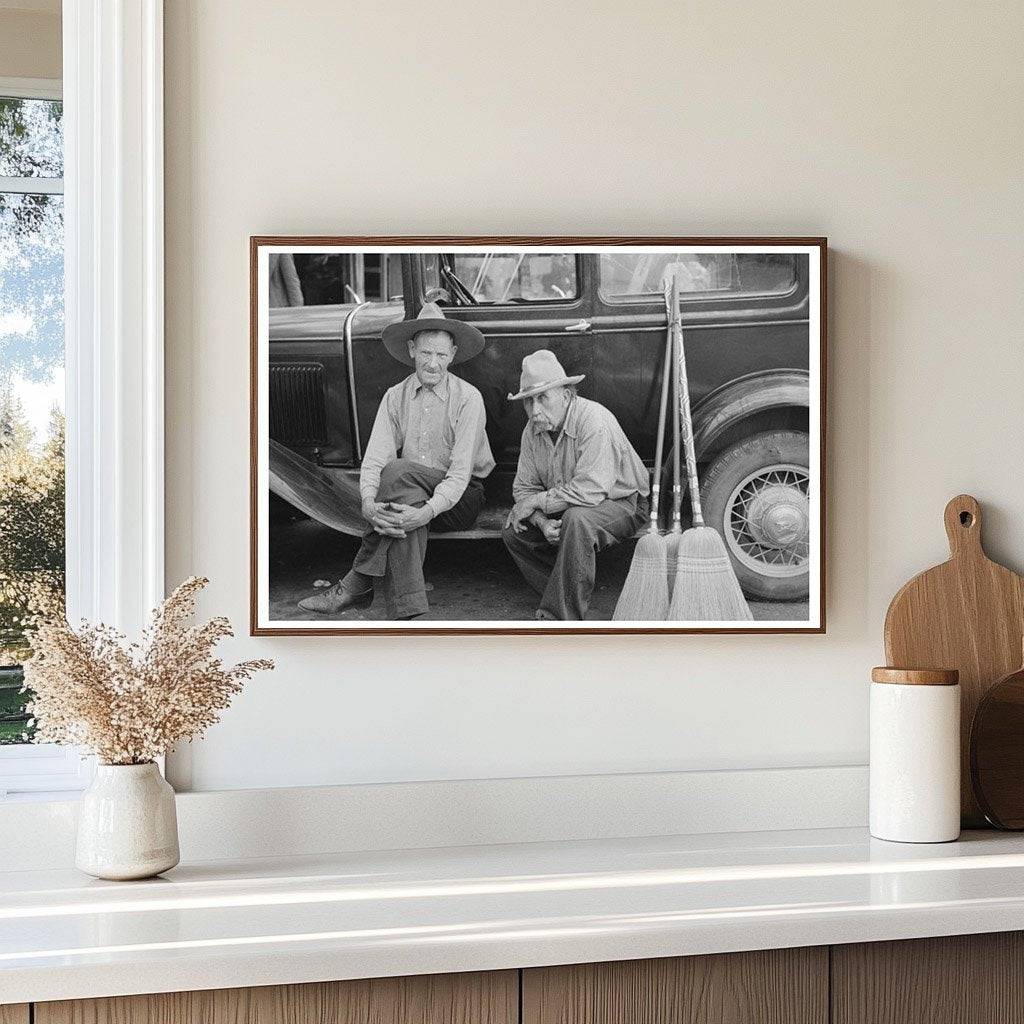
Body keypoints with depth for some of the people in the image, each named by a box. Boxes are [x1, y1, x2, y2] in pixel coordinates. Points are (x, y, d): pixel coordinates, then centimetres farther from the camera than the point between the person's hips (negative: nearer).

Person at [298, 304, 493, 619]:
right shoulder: (395, 397, 4)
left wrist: (428, 510, -35)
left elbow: (461, 471, -17)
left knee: (398, 471, -31)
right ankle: (405, 609, -35)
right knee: (405, 498, -35)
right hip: (410, 491, 3)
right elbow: (374, 458, -6)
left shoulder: (468, 398, -9)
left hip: (460, 499, -3)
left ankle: (356, 584, -27)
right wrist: (369, 503, -28)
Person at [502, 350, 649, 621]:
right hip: (564, 511, 8)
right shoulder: (533, 430, -4)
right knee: (513, 532, -7)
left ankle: (562, 617, -29)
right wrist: (542, 521, -20)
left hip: (621, 504, -8)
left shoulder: (594, 421, -27)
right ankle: (567, 594, 0)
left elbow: (591, 489, -34)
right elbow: (524, 487, 1)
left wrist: (536, 502, -24)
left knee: (576, 519, -37)